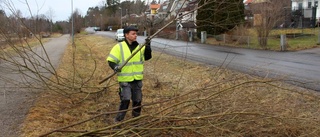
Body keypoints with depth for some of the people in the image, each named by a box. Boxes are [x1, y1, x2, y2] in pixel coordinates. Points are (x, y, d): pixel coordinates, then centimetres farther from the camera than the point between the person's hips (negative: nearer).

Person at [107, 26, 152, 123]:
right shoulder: (119, 47, -7)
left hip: (137, 79, 5)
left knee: (137, 100, 14)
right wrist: (115, 67, -27)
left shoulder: (139, 47, 5)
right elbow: (111, 60, -7)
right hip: (125, 79, -5)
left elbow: (147, 57, -6)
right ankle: (118, 120, 2)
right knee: (125, 99, -12)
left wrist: (148, 47, -20)